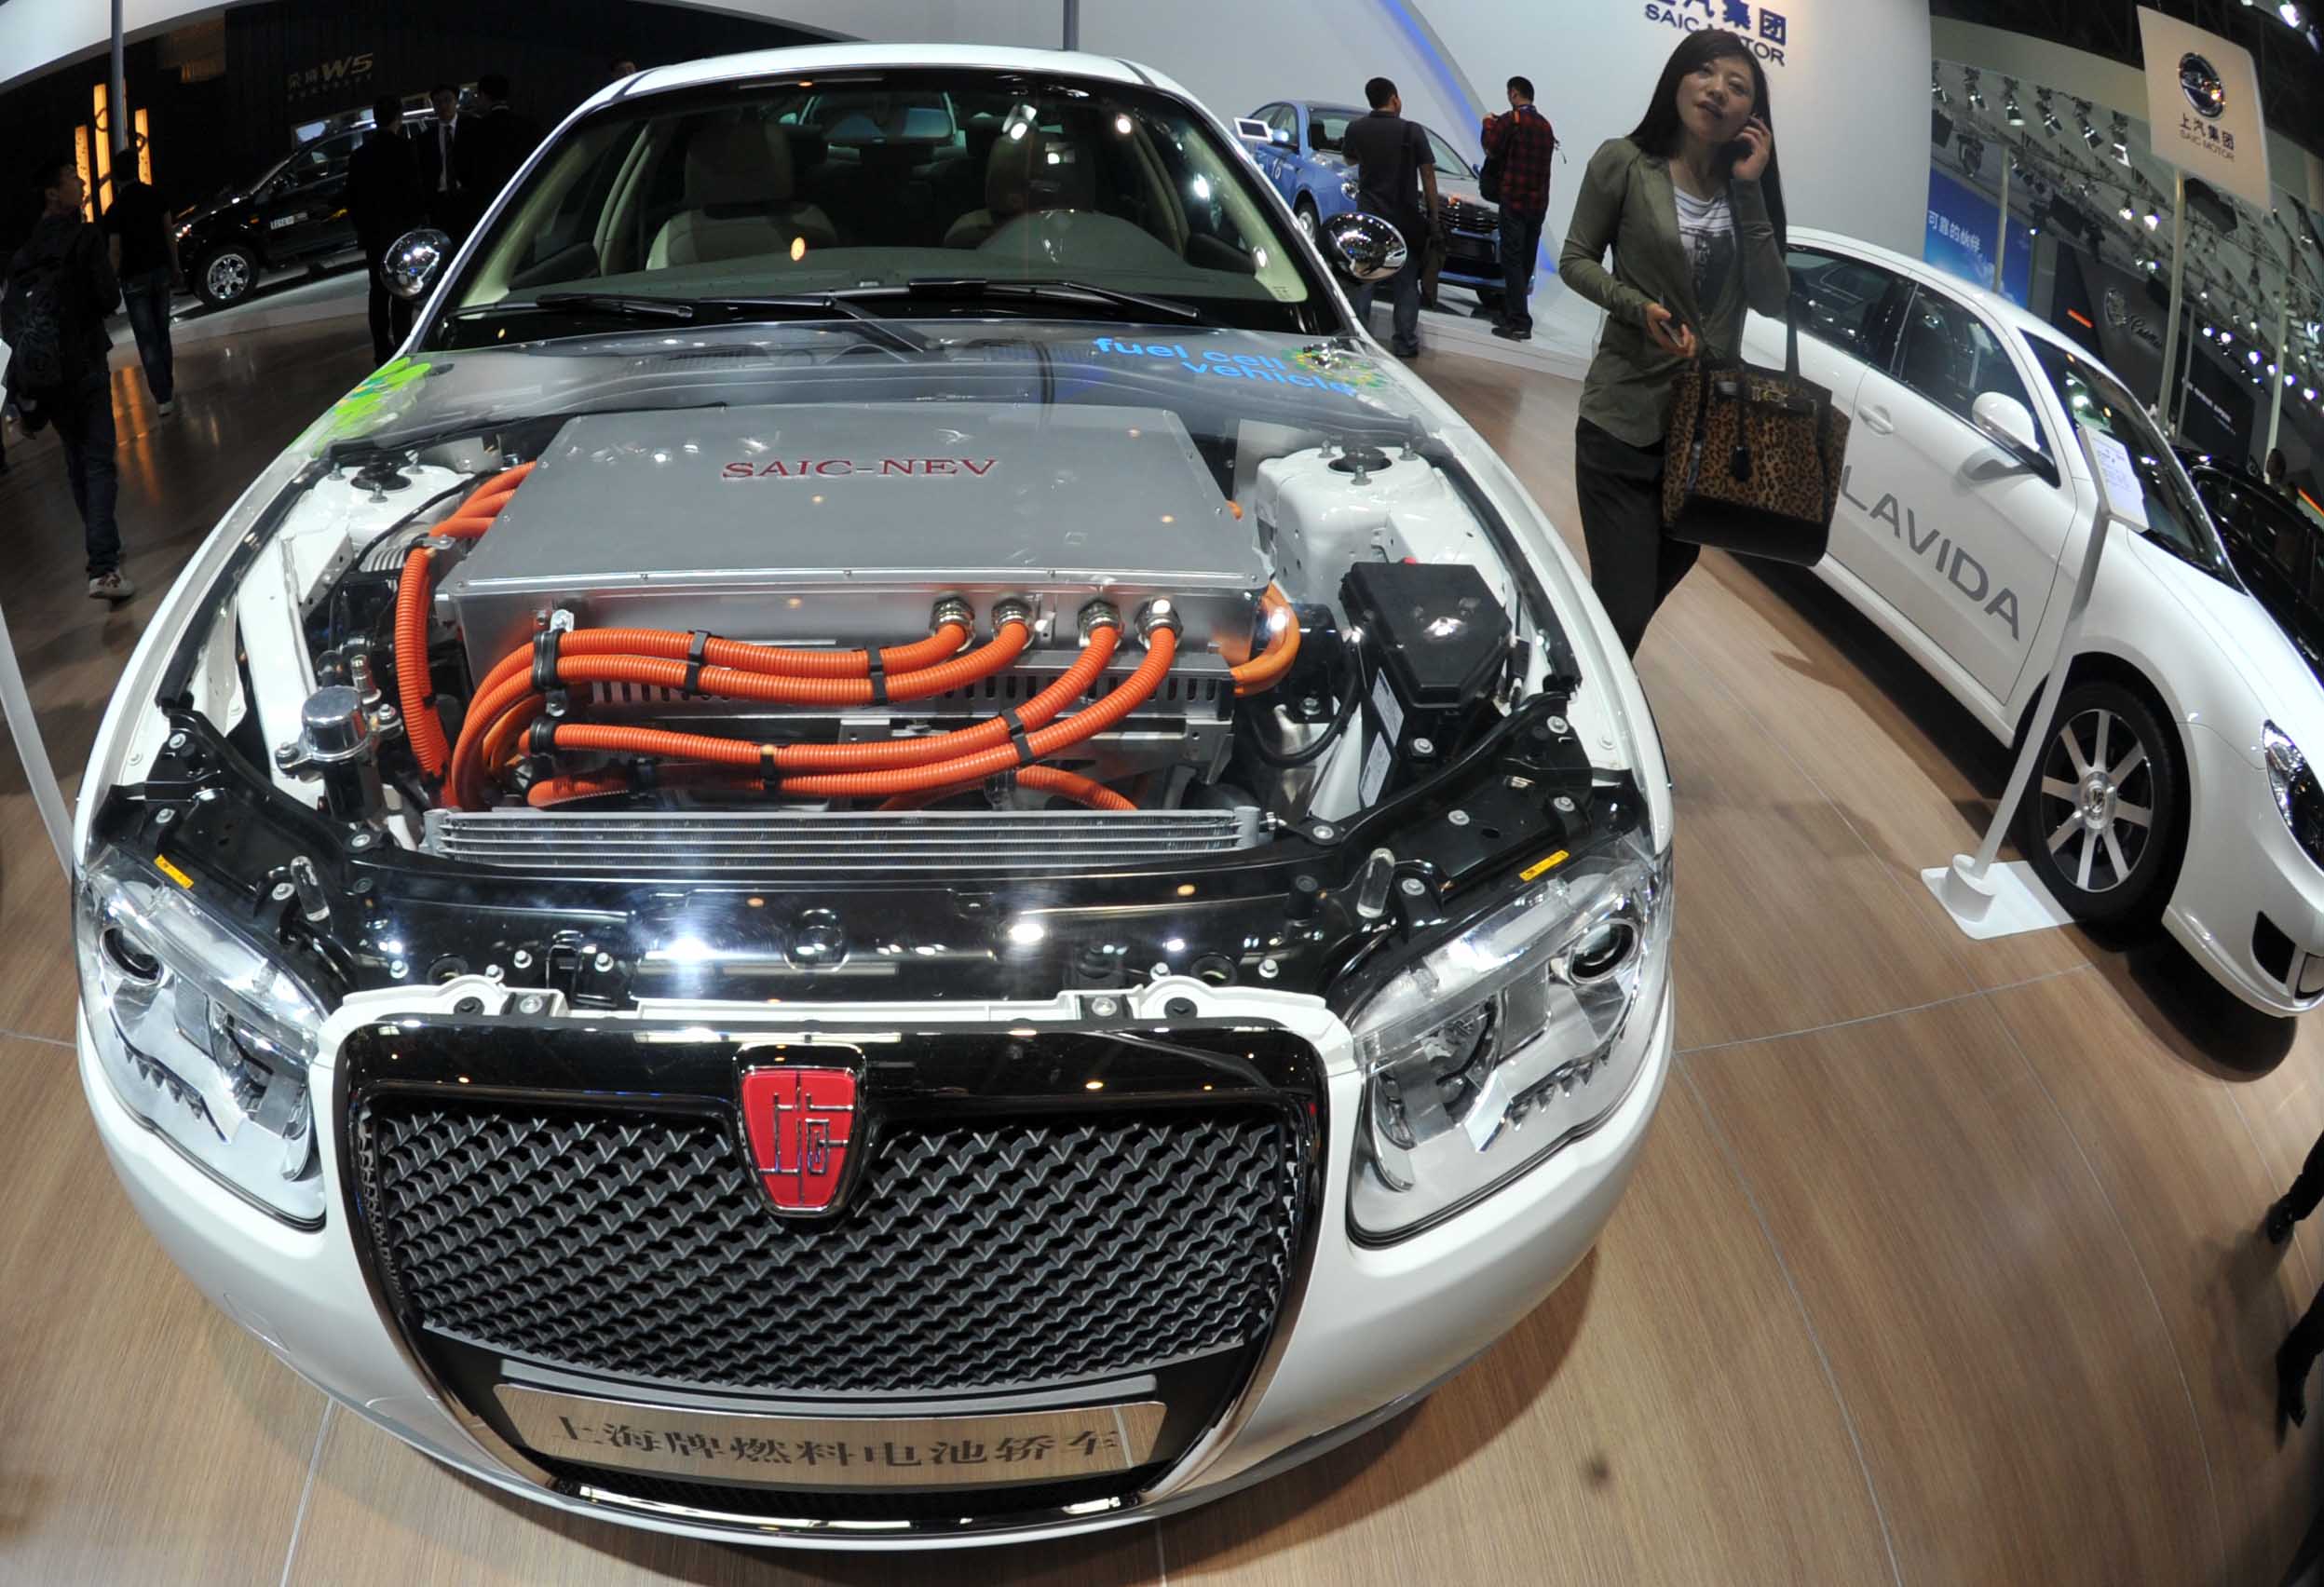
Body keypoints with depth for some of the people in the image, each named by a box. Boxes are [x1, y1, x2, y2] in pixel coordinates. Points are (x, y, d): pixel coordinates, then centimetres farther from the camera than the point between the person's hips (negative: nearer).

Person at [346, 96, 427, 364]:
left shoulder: (359, 156, 7)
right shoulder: (405, 151, -11)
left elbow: (352, 199, 11)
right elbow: (415, 192, -11)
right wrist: (420, 216, 6)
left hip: (372, 234, 5)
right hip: (401, 231, -5)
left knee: (379, 291, 8)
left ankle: (382, 349, 7)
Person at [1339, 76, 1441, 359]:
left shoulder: (1356, 129, -2)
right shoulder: (1412, 131, -8)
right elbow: (1428, 175, -5)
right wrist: (1433, 214, 2)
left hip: (1368, 215, 2)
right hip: (1405, 218, -1)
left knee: (1362, 280, 8)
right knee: (1406, 283, 7)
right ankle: (1405, 343, 8)